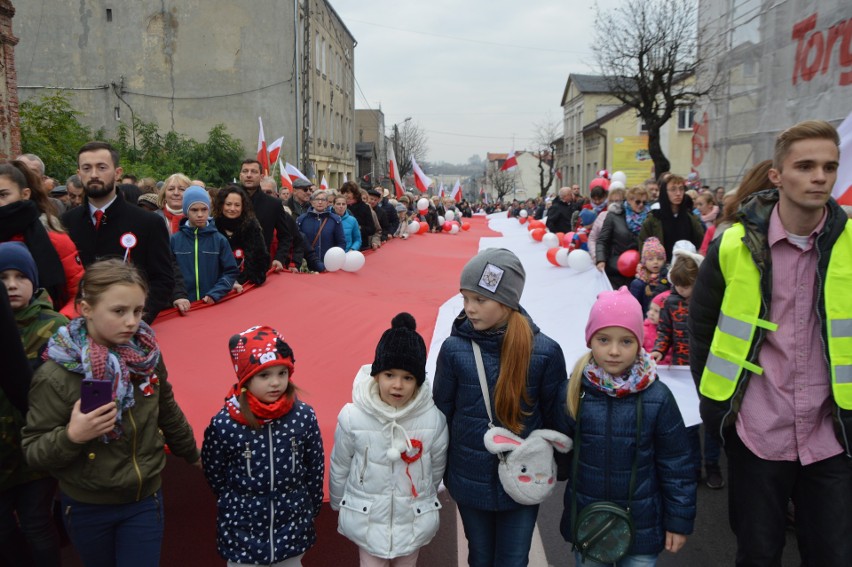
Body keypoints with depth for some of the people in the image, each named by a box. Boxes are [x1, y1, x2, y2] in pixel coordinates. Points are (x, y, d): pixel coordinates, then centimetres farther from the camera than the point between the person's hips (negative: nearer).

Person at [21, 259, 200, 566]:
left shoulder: (147, 355, -8)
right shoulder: (56, 376, -19)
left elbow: (168, 413, 8)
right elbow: (33, 452, -13)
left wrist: (192, 454, 20)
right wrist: (71, 436, -32)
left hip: (145, 500, 2)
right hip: (87, 509, -2)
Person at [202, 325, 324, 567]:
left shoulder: (303, 416, -13)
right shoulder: (223, 424, -17)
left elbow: (315, 468, -1)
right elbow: (214, 474, -1)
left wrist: (309, 509, 7)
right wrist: (237, 505, 6)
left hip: (292, 531, 1)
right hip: (242, 534, -1)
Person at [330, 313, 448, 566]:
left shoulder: (433, 419, -21)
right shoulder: (352, 417, -22)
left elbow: (436, 469, -2)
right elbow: (340, 467, -4)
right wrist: (338, 504, 10)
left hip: (415, 518, 1)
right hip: (367, 518, -1)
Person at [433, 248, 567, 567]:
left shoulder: (545, 351, -15)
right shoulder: (454, 348, -13)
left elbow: (556, 417, -3)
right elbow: (441, 411, -2)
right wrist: (440, 467, 6)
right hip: (470, 479, 1)